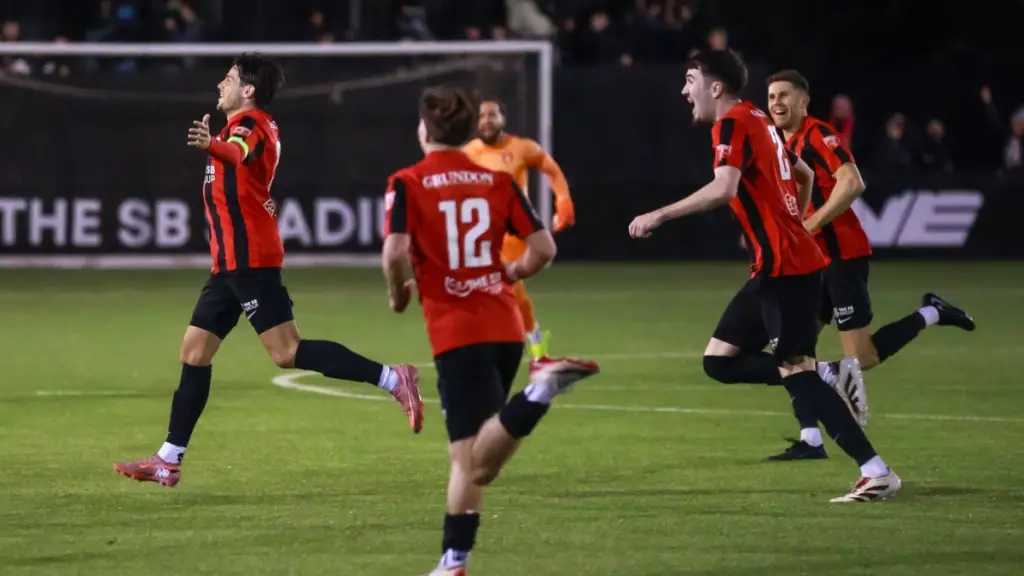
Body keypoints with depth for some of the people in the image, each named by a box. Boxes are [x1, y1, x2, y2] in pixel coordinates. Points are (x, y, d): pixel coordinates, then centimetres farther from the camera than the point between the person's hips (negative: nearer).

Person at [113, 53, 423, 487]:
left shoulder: (249, 122, -12)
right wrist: (212, 141, 48)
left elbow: (240, 153, -39)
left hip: (247, 260, -10)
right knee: (194, 351, 10)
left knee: (287, 353, -16)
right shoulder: (259, 126, 17)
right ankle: (169, 459, 12)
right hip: (231, 262, 10)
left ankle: (392, 378, -17)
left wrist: (212, 145, -59)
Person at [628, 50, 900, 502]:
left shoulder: (732, 124, -11)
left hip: (784, 268, -10)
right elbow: (805, 176, 30)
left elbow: (723, 189, -27)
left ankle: (876, 473, -16)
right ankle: (827, 381, 4)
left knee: (795, 370, -13)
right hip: (779, 266, 10)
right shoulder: (759, 122, 18)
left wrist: (659, 216, -23)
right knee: (719, 359, 9)